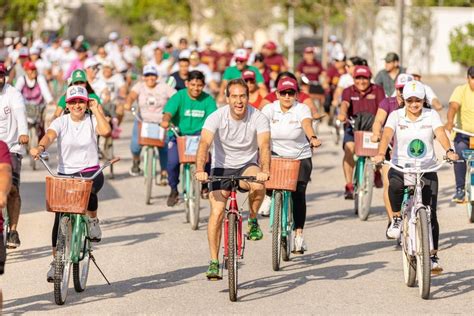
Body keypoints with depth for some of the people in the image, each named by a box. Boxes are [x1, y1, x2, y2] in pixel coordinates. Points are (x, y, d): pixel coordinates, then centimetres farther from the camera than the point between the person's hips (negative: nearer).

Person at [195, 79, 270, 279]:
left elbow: (264, 145, -29)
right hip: (222, 167, 0)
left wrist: (264, 171, -48)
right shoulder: (216, 117, -17)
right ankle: (214, 262, -3)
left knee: (258, 186, -34)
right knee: (217, 212, -13)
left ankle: (253, 220, -6)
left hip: (248, 166, 0)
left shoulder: (258, 118, -16)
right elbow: (204, 143, -29)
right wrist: (200, 170, -46)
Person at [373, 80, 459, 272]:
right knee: (395, 185, -36)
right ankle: (397, 219, -9)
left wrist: (449, 151, -35)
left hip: (427, 169, 1)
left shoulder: (431, 115, 2)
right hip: (401, 167, -1)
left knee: (430, 214, -5)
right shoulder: (396, 116, 0)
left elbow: (441, 134, -14)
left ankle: (433, 257, 5)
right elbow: (387, 135, -16)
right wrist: (381, 154, -36)